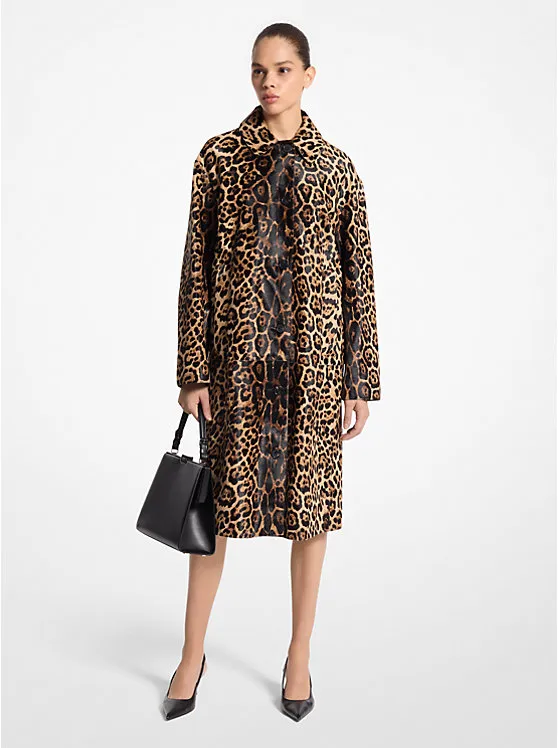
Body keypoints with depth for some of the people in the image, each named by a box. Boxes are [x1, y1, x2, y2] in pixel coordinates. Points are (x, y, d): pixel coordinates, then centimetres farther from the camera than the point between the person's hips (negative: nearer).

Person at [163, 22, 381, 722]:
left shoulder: (337, 167, 4)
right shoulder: (219, 156, 4)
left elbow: (359, 278, 5)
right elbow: (196, 265, 2)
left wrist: (361, 381, 2)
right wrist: (193, 369, -4)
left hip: (314, 352, 1)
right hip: (237, 351, 0)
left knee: (310, 499, 7)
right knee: (222, 499, 6)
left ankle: (300, 656, 25)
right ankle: (192, 655, 24)